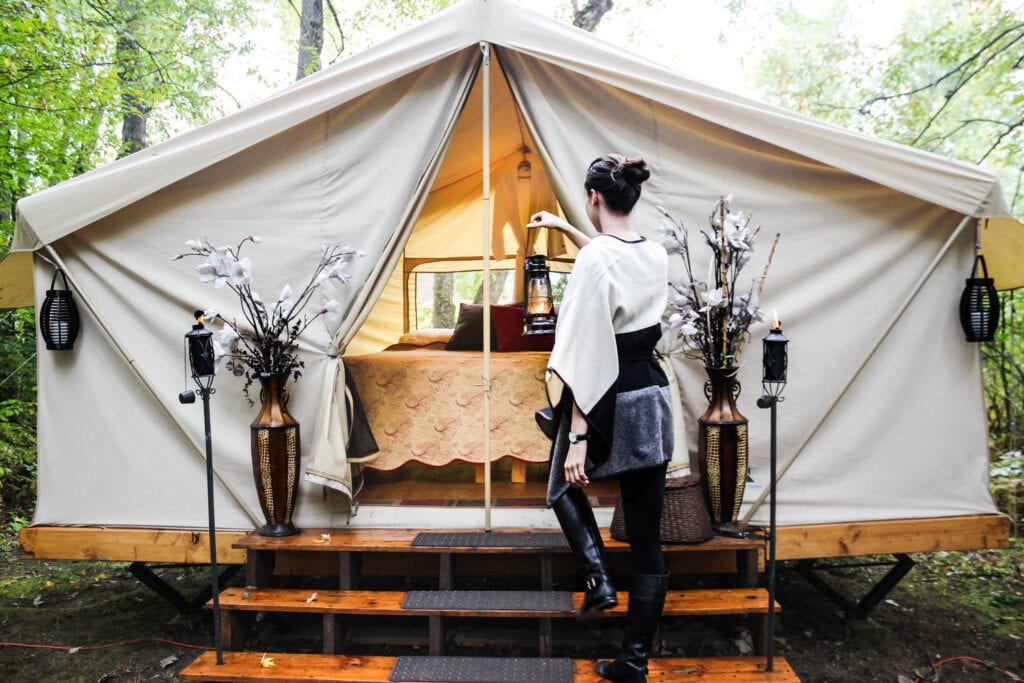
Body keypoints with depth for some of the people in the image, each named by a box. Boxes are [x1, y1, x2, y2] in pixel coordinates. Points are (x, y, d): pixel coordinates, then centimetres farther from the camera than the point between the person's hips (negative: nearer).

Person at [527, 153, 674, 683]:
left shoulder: (593, 262, -17)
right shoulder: (657, 256, 4)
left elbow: (586, 354, -21)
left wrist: (578, 437, -21)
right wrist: (565, 228, 38)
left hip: (607, 404, -6)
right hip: (654, 401, 6)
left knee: (565, 488, 28)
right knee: (647, 540, 11)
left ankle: (597, 579, 11)